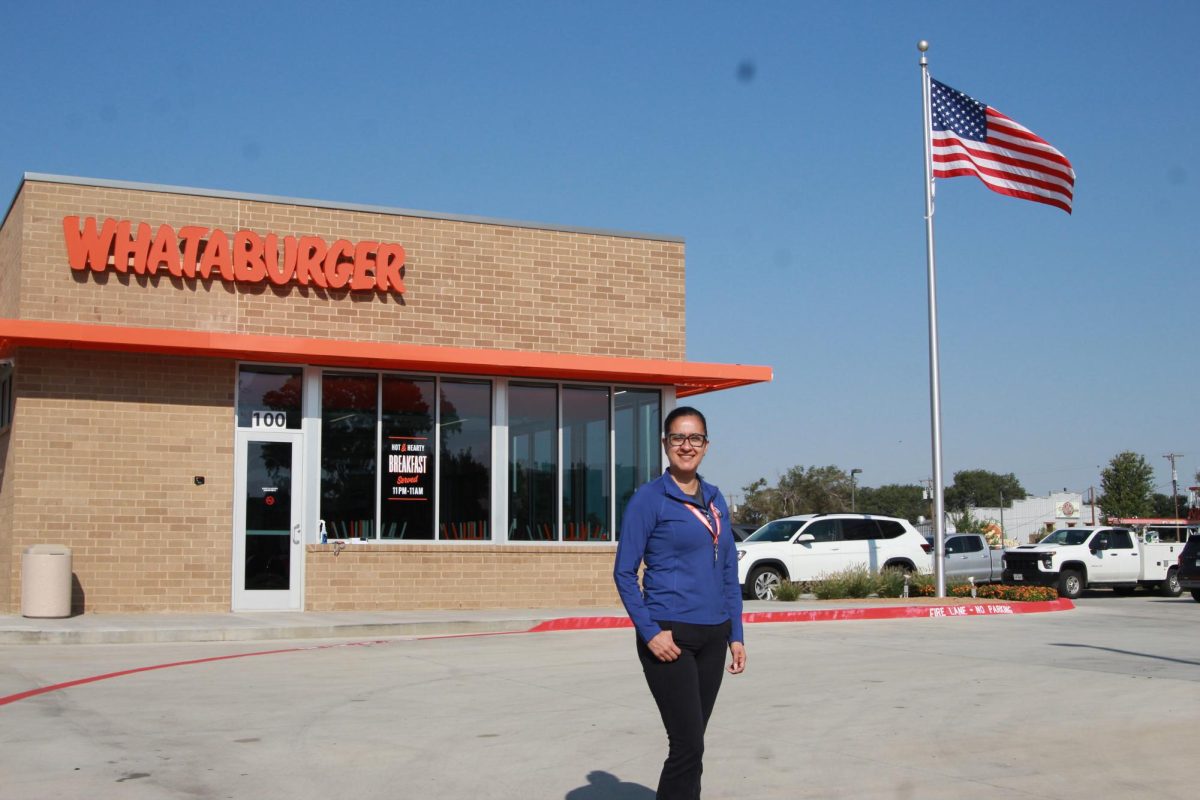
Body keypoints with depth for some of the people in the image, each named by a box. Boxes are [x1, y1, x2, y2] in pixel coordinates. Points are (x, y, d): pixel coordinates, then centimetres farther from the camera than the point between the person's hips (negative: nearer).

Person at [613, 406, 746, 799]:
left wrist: (736, 634, 10)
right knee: (688, 745, -9)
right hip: (670, 636, -6)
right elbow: (624, 572, -7)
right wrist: (649, 632, -15)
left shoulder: (715, 498, 11)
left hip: (712, 637, 6)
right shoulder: (649, 498, -6)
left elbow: (729, 571, 15)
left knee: (690, 743, 11)